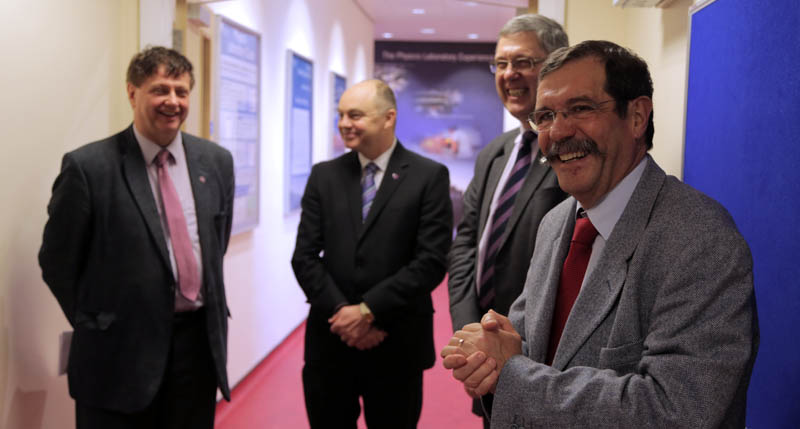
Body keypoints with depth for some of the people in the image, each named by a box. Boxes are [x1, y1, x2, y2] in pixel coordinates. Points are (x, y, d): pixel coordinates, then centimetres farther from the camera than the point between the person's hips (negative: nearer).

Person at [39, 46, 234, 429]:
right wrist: (101, 327, 3)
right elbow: (56, 261, -3)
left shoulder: (216, 161, 4)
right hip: (121, 350, -4)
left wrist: (209, 307, 14)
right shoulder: (88, 166, -10)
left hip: (199, 340, 4)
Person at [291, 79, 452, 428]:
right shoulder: (324, 175, 6)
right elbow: (305, 256, 2)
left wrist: (367, 310, -14)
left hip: (397, 345, -2)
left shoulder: (430, 176, -4)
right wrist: (342, 312, -11)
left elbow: (431, 261, -11)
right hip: (331, 338, 3)